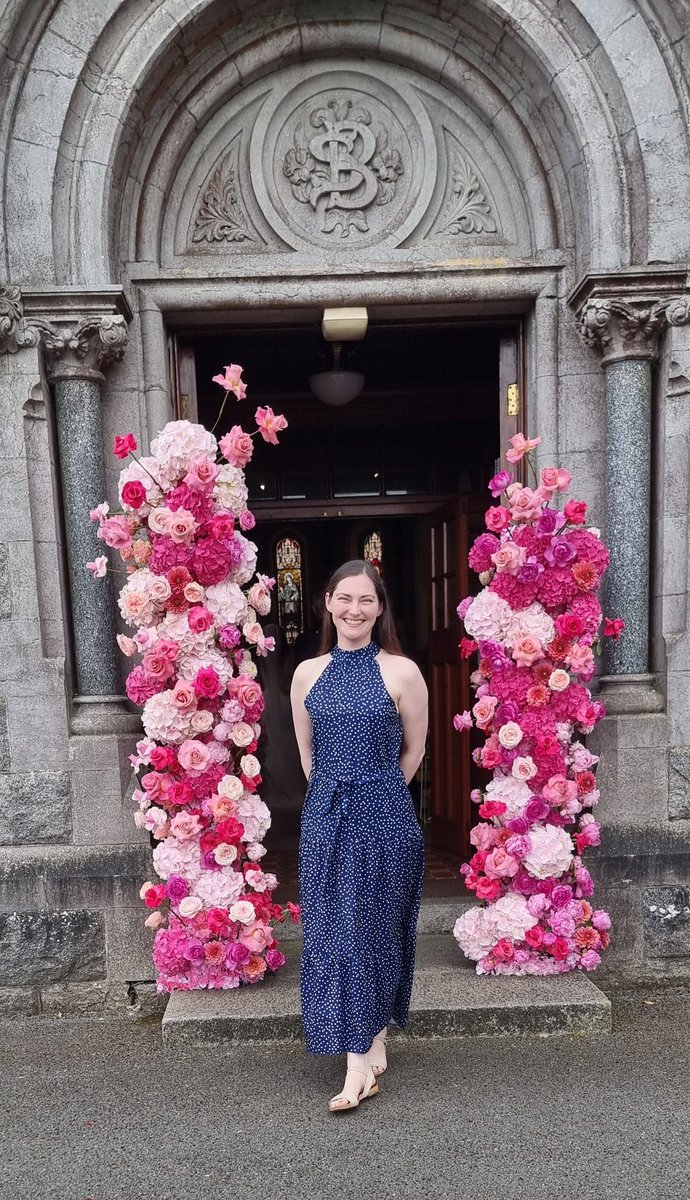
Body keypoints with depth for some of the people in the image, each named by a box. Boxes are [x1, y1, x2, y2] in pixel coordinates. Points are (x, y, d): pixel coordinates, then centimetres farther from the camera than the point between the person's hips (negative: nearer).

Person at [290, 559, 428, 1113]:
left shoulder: (402, 672, -6)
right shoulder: (308, 673, 3)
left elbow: (413, 750, 4)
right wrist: (338, 793, 12)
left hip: (385, 818, -3)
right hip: (325, 817, 3)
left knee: (376, 929, 8)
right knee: (333, 931, 5)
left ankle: (367, 1054, 27)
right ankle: (366, 1059, 19)